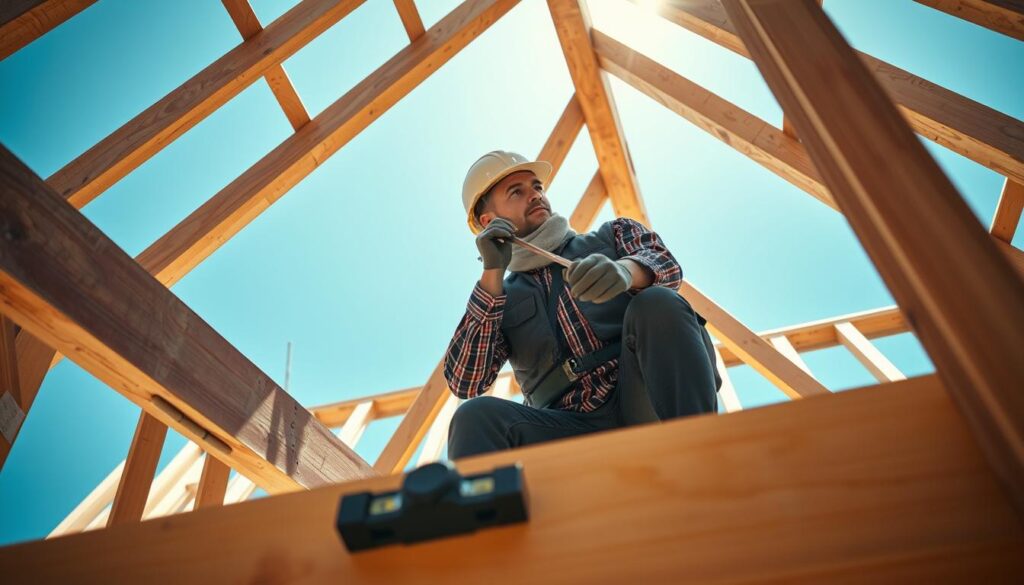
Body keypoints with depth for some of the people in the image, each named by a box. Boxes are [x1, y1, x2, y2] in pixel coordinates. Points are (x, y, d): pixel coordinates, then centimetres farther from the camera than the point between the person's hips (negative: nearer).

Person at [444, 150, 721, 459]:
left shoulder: (612, 235, 20)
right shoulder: (500, 299, 18)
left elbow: (665, 262, -2)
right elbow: (463, 383, 4)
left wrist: (625, 270, -28)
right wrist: (492, 274, 0)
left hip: (651, 399, 1)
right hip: (577, 429, 0)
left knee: (657, 303, -26)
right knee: (477, 416, -26)